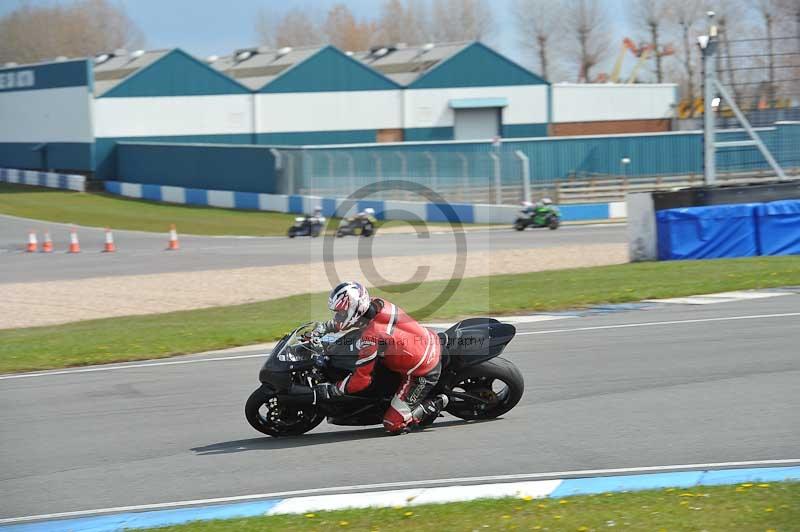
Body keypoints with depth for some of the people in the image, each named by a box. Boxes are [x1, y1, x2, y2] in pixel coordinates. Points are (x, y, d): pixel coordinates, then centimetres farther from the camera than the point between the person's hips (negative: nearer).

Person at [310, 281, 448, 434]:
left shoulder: (370, 337, -28)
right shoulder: (378, 304, -6)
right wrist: (325, 326, 16)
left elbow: (362, 379, -21)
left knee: (393, 425, -4)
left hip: (423, 374, -8)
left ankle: (435, 405, 4)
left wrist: (331, 390, -12)